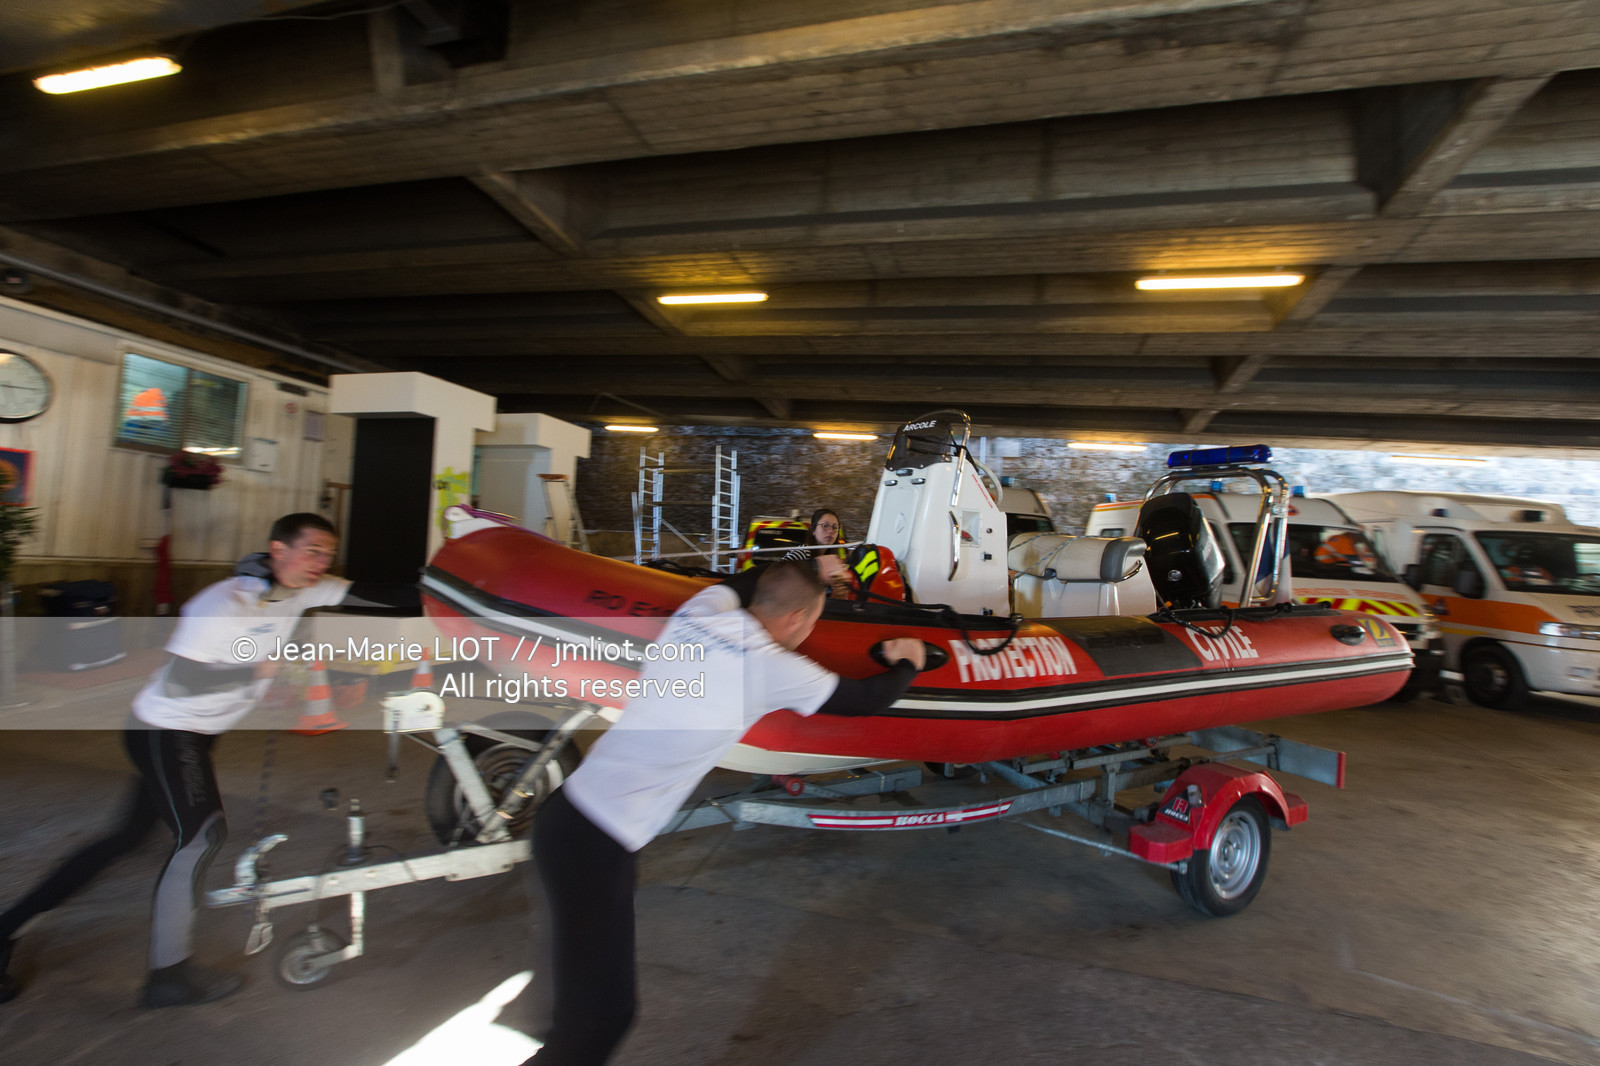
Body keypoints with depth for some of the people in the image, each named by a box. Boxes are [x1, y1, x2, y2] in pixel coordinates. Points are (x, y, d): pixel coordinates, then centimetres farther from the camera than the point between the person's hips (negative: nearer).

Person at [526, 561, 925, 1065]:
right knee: (601, 1014, 6)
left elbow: (731, 583, 28)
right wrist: (907, 664, 22)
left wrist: (805, 577, 38)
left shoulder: (702, 605, 2)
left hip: (566, 810, 8)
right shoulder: (776, 669, -13)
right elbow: (868, 699, 1)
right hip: (597, 845, -8)